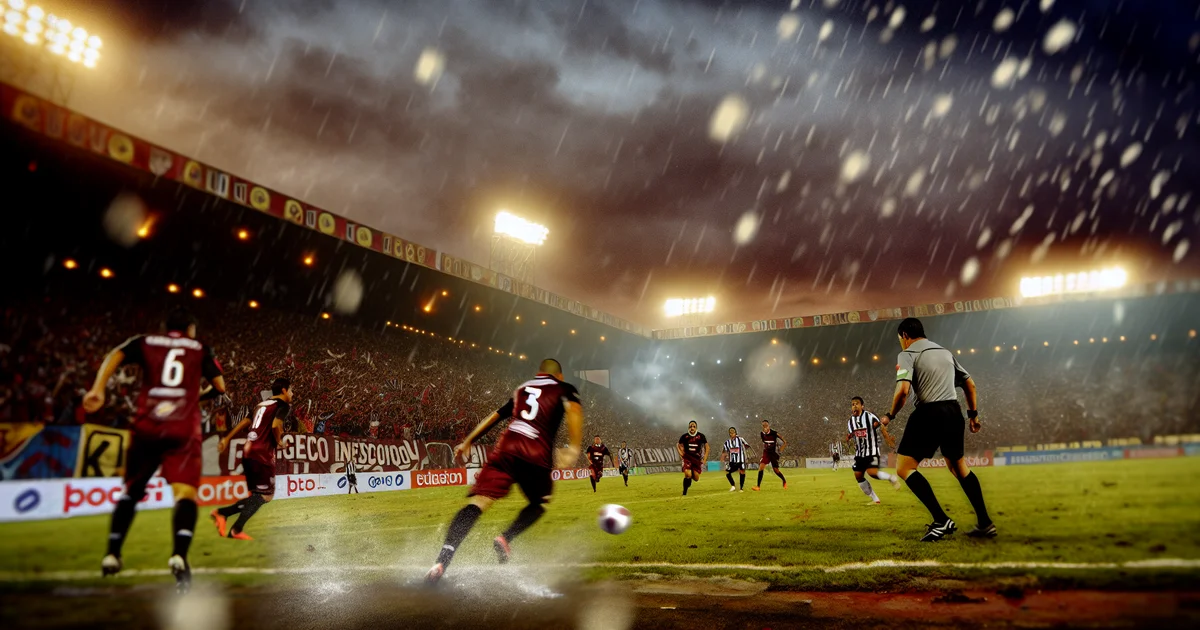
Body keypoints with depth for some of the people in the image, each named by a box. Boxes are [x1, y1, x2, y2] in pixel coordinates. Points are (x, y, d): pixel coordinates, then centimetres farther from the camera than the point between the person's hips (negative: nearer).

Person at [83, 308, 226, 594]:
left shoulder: (145, 342, 18)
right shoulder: (200, 348, 17)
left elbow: (115, 355, -1)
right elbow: (220, 387, 15)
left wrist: (98, 389, -11)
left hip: (146, 427, 2)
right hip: (183, 430, -2)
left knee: (131, 490, 20)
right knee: (185, 493, -10)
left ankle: (112, 555, 20)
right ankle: (179, 555, -31)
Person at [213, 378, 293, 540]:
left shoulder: (262, 404, 22)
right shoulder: (283, 405, -4)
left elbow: (244, 422, 23)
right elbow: (275, 425, -20)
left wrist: (227, 439, 26)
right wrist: (279, 441, -3)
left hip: (248, 452, 9)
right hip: (262, 455, -8)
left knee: (257, 495, 15)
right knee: (265, 495, -3)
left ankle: (221, 513, 4)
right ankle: (236, 530, -10)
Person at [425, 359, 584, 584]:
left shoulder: (522, 390, 30)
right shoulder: (565, 389, 17)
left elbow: (494, 416, 30)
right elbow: (574, 409, -5)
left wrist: (467, 442, 35)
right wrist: (574, 448, -14)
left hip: (505, 447, 3)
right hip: (536, 455, -3)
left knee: (479, 501, -7)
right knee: (539, 504, 23)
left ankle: (442, 561, -24)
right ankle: (506, 538, -2)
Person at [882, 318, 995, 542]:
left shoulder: (907, 354, -3)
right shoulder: (945, 352, 20)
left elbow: (903, 390, -17)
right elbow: (969, 384, 23)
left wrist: (890, 415, -3)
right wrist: (973, 414, 30)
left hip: (929, 413, -8)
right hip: (953, 411, 8)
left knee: (904, 467, -3)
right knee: (958, 466, 24)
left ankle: (942, 521, -12)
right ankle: (985, 524, 23)